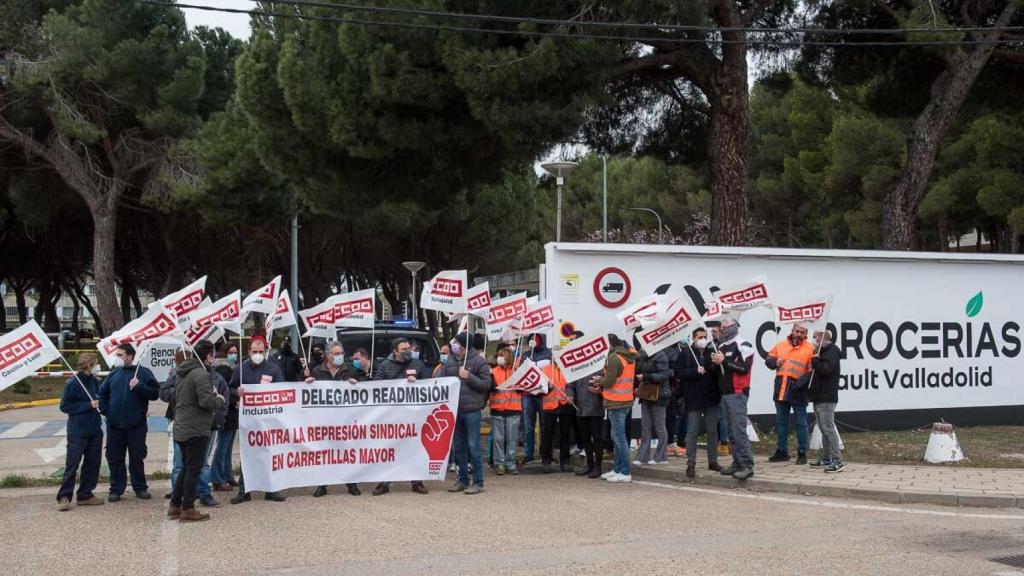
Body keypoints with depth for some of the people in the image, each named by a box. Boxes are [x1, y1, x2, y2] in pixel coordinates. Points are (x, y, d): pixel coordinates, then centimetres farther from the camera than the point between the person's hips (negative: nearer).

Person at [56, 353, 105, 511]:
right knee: (72, 464, -4)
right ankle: (64, 497, 0)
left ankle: (85, 495, 19)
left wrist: (99, 404, 1)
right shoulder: (72, 383, -13)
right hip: (78, 431, -7)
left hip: (95, 430, 7)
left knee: (93, 463, 10)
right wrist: (89, 405, -17)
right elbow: (65, 406, -14)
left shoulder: (94, 382, 7)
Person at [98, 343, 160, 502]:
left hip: (136, 425, -3)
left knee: (137, 458, 5)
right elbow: (102, 392, 19)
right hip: (114, 425, 3)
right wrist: (105, 410, 7)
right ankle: (116, 489, 15)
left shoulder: (143, 373, -3)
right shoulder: (114, 374, 8)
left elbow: (155, 393, -8)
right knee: (114, 458, 6)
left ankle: (140, 488, 17)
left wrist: (139, 386, -19)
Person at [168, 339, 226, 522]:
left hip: (180, 429, 9)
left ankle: (175, 505, 20)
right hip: (196, 430, -9)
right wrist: (221, 401, -5)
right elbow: (206, 401, -23)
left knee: (187, 467, 18)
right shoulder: (201, 374, -16)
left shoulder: (182, 373, 15)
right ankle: (187, 509, 0)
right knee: (194, 468, -2)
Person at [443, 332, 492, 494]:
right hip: (454, 410, 6)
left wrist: (469, 377, -17)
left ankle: (478, 482, 3)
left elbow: (486, 384, -7)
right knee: (458, 447, 12)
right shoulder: (450, 362, 10)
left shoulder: (478, 361, -5)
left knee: (473, 446, -3)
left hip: (472, 410, -6)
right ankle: (463, 480, 22)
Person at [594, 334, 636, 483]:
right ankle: (617, 469, 23)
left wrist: (599, 380, 1)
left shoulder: (614, 358, -16)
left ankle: (625, 473, -4)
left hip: (616, 403, -10)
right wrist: (602, 382, 12)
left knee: (619, 437, -5)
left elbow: (609, 381, -19)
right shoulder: (630, 357, 13)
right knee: (617, 436, 17)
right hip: (627, 400, 10)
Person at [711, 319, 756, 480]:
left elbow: (744, 368, -18)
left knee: (739, 430, -14)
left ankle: (747, 465, -15)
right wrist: (715, 363, 2)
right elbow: (715, 372, 24)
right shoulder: (721, 347, 18)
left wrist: (723, 361, -17)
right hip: (725, 393, 8)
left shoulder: (742, 345, -6)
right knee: (732, 432, 9)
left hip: (737, 393, -8)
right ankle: (737, 463, 13)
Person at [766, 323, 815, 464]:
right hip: (781, 388, 5)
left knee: (801, 422, 2)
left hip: (798, 389, -5)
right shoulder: (781, 345, 12)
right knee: (781, 421, 12)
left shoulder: (810, 348, -1)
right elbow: (768, 360, 16)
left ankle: (802, 453, 9)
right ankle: (782, 451, 22)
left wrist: (803, 382, -22)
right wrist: (775, 363, -6)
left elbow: (812, 370, -8)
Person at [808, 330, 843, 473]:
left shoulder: (831, 352, -11)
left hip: (826, 398, -11)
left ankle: (837, 461, -16)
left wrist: (815, 361, -12)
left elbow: (826, 369, -25)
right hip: (819, 397, 11)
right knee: (824, 429, 14)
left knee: (828, 429, -14)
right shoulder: (823, 352, 21)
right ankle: (826, 459, 20)